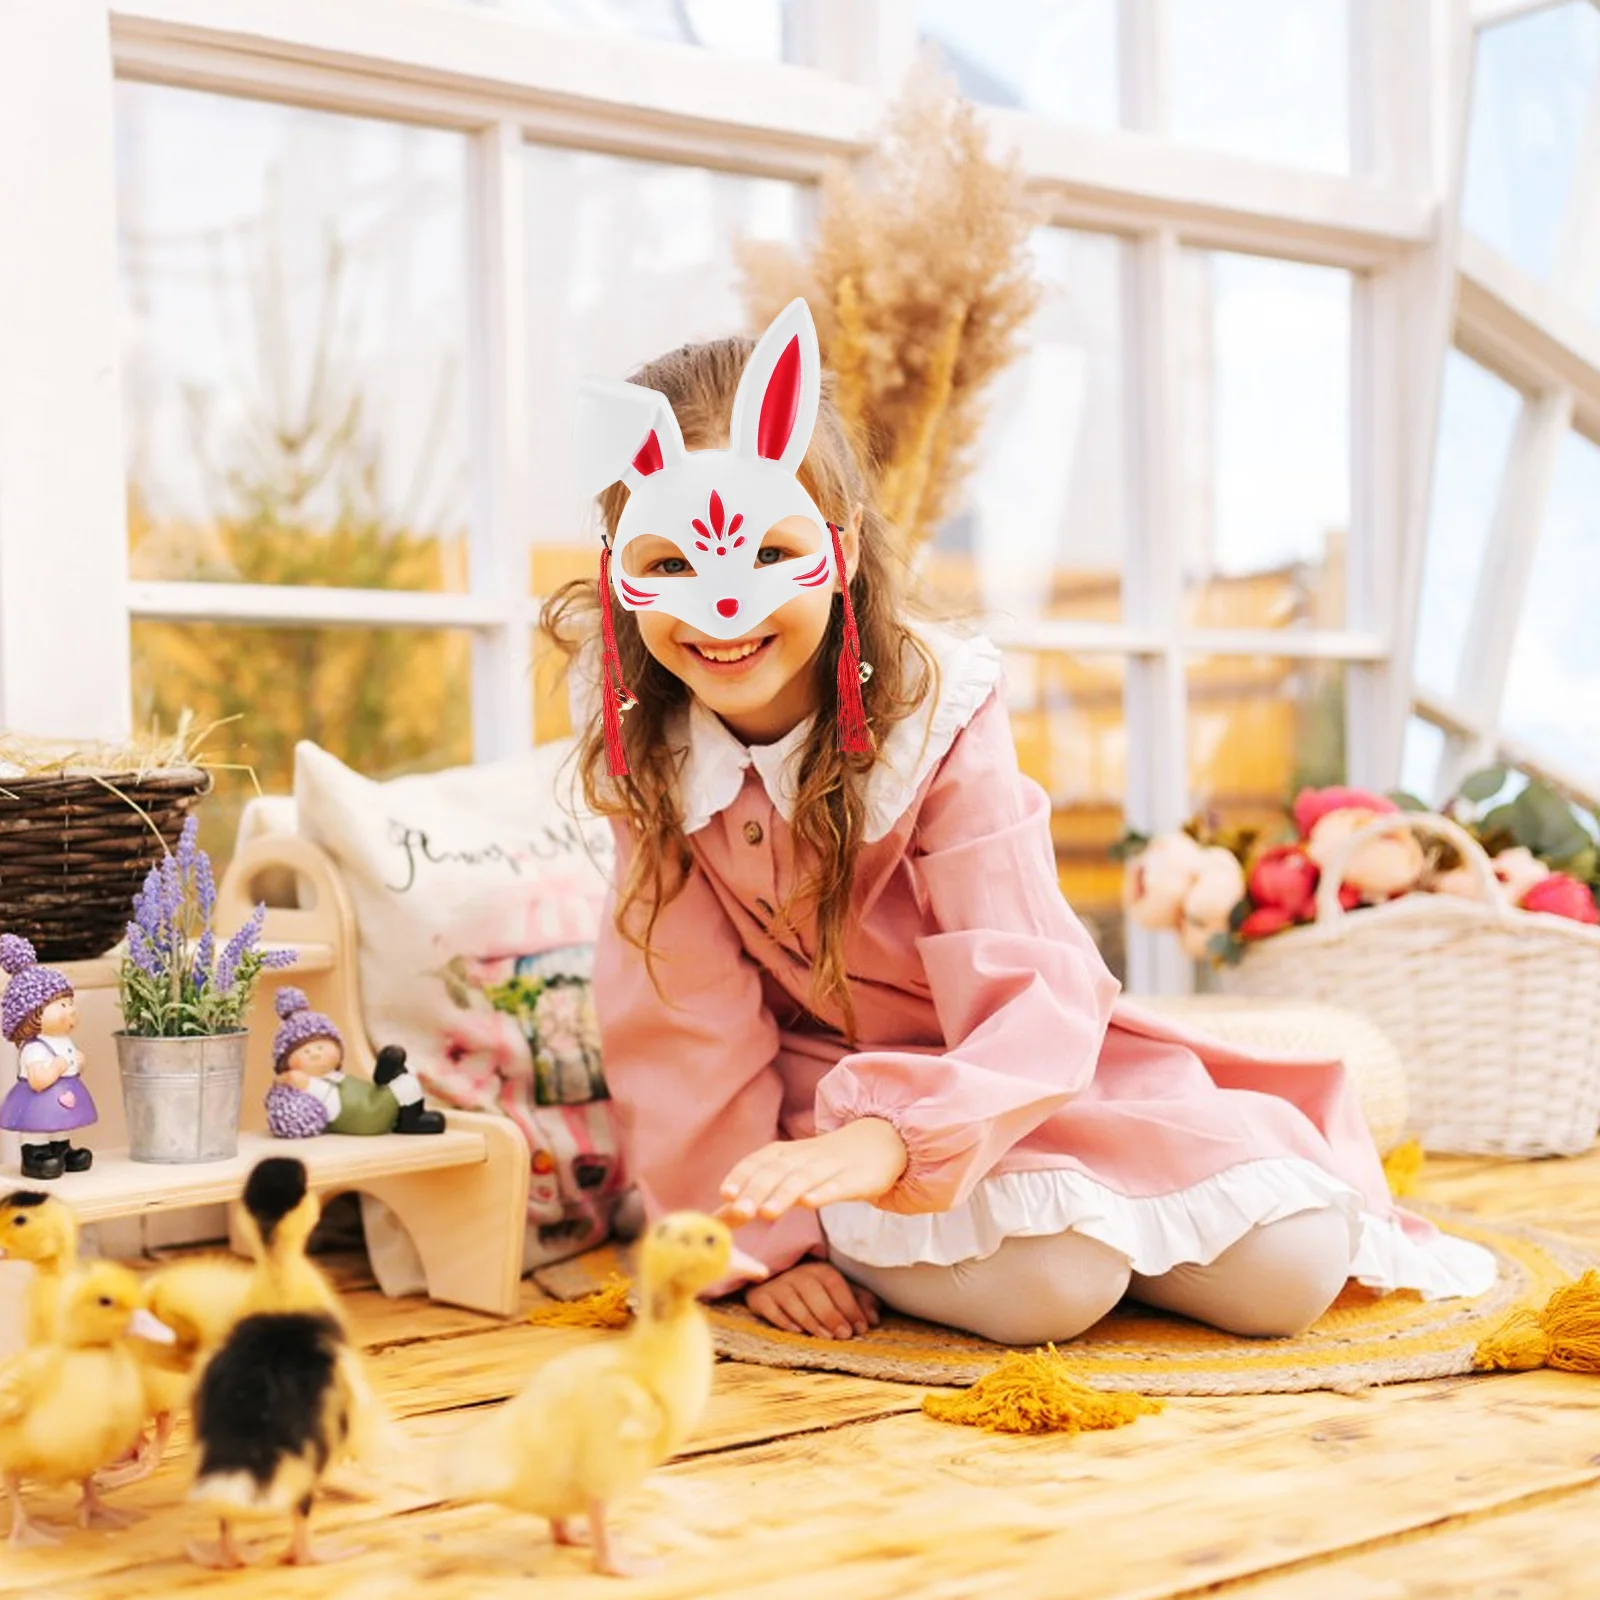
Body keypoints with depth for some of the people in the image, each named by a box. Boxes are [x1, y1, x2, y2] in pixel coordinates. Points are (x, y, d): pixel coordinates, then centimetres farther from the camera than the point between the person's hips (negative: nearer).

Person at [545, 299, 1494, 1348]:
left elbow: (1033, 997, -29)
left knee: (1288, 1270, -13)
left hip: (997, 1064, 1)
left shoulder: (935, 711, -21)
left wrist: (885, 1139, -46)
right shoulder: (639, 744, -16)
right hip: (818, 1086, -1)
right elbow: (686, 1022, -11)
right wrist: (764, 1237, -17)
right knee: (1044, 1283, -30)